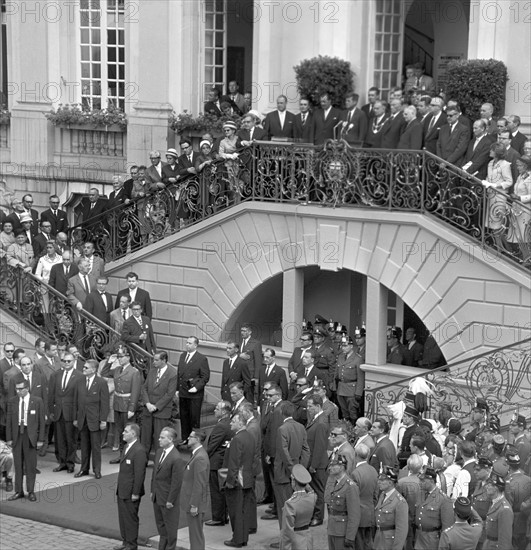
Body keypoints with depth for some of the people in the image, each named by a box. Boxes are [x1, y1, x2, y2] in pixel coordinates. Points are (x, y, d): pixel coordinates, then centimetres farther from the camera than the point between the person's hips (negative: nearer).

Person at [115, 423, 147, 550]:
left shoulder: (139, 451, -21)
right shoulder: (127, 447, 10)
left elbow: (139, 474, -21)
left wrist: (135, 493, -20)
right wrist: (118, 486, 16)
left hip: (131, 493, -9)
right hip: (122, 491, 9)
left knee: (131, 519, 2)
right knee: (122, 517, 17)